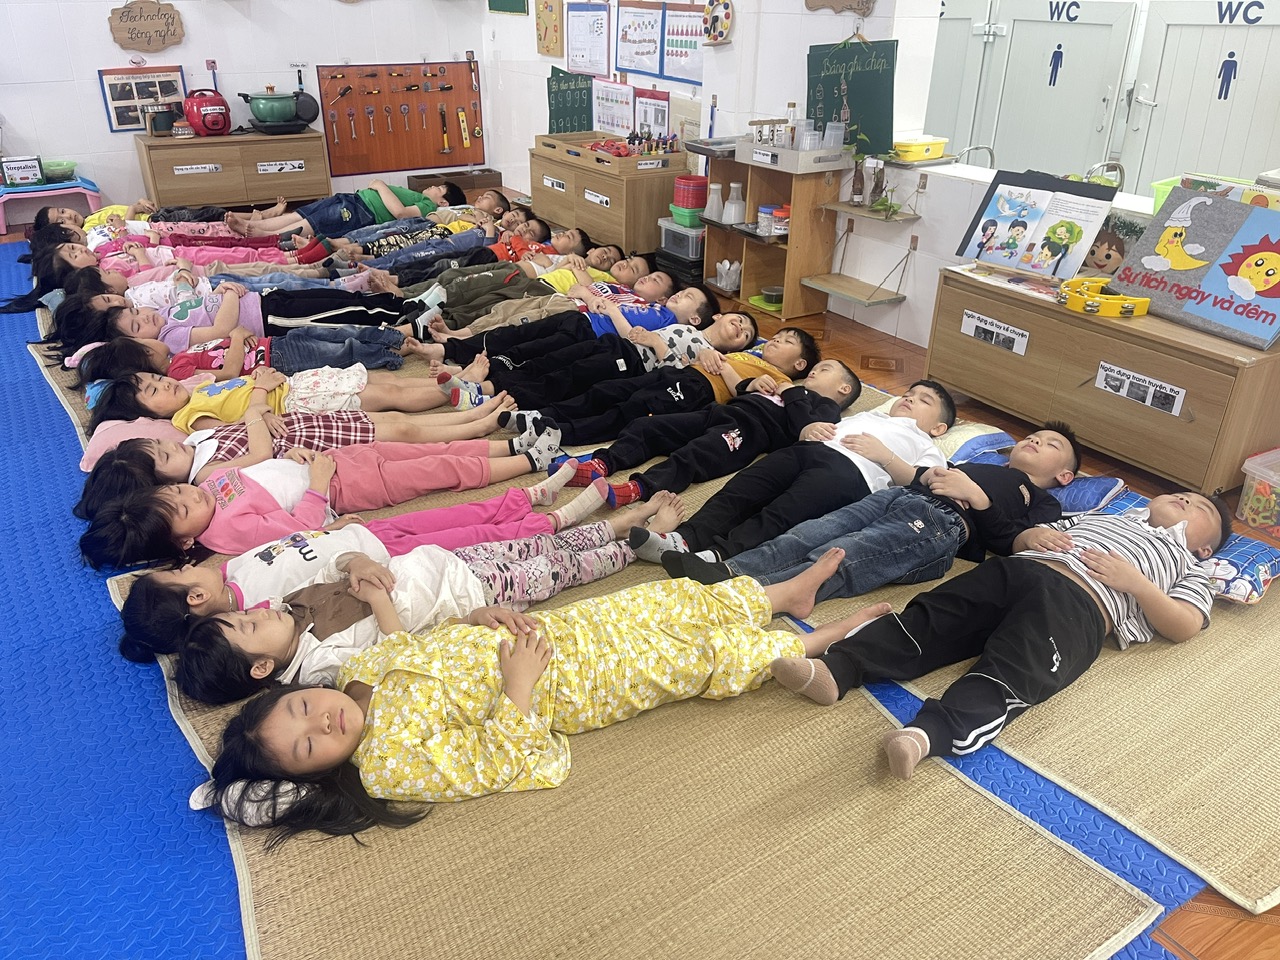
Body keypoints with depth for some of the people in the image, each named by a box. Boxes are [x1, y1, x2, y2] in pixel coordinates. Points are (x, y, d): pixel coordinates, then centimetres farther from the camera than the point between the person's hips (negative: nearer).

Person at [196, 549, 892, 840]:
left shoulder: (361, 669, -6)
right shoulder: (389, 764, -25)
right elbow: (498, 762, -24)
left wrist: (381, 601, 3)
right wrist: (520, 689, -31)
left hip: (542, 635, 6)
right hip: (559, 689, -6)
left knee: (670, 602, 10)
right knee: (706, 657, -2)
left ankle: (784, 593, 33)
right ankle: (823, 646, 22)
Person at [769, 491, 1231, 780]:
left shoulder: (1190, 568, 31)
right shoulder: (1102, 517, 42)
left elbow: (1185, 626, 10)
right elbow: (1017, 541, 34)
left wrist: (1133, 580, -1)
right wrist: (1032, 534, 11)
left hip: (1078, 606, -4)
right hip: (1016, 569, 4)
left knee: (1009, 673, -32)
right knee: (926, 619, -21)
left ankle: (926, 733, -57)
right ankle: (832, 670, -41)